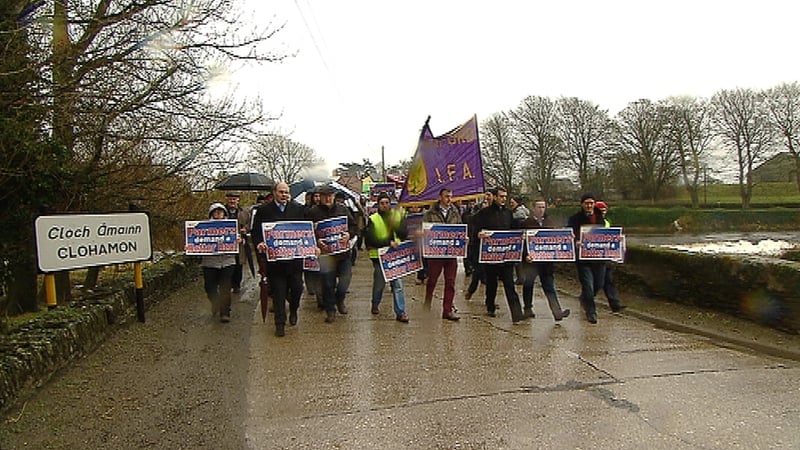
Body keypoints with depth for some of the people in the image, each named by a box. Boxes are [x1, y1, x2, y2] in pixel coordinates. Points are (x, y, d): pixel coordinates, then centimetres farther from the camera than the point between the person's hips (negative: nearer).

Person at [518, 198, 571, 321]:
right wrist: (525, 255, -18)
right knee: (528, 285, 9)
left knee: (549, 286, -1)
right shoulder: (526, 223, -1)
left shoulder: (550, 223, 12)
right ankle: (527, 309, 24)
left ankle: (557, 312, -7)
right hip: (531, 260, -2)